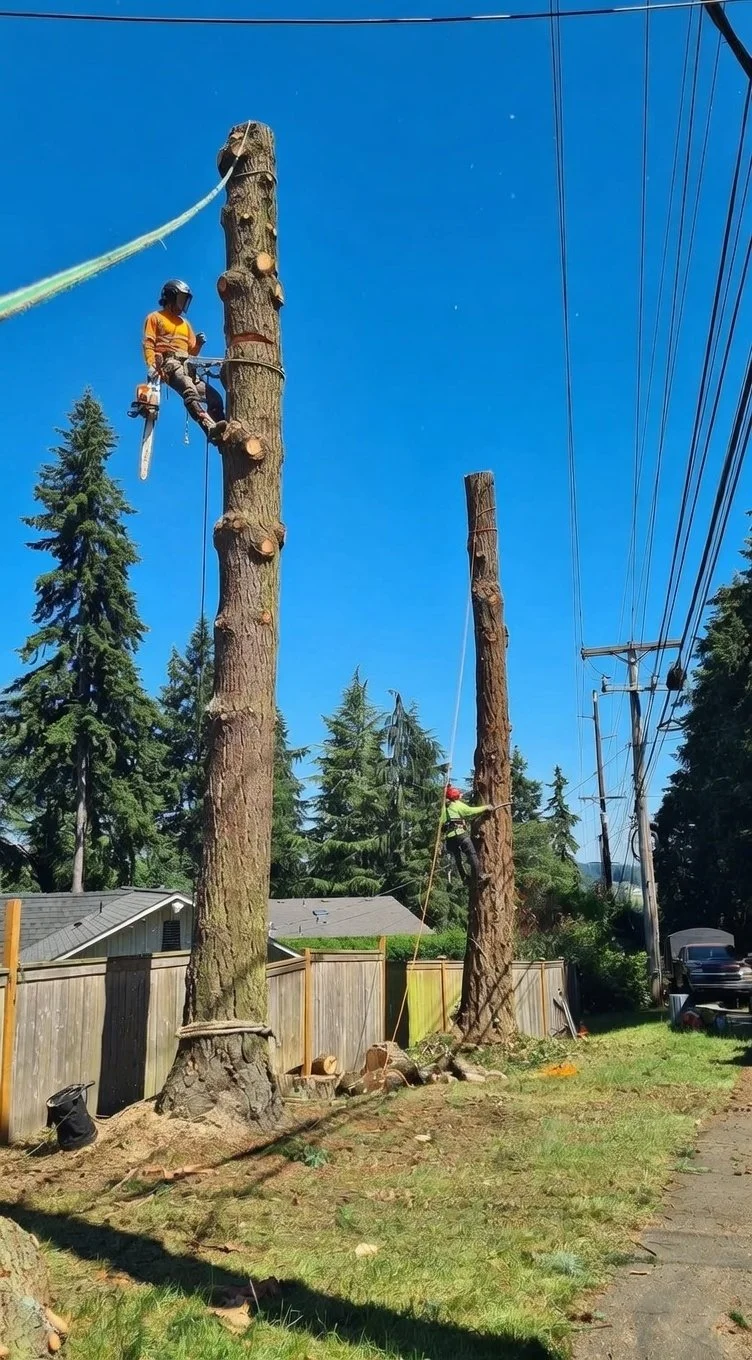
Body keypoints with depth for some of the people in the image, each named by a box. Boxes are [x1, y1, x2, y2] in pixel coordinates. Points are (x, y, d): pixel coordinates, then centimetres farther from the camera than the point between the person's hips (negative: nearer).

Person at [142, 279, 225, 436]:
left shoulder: (185, 323, 34)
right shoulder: (155, 318, 15)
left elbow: (192, 352, 28)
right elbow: (148, 344, 1)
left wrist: (199, 344, 4)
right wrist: (151, 365, -18)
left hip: (187, 366, 8)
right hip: (168, 362, -8)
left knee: (215, 398, -9)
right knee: (189, 391, -36)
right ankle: (211, 427, -54)